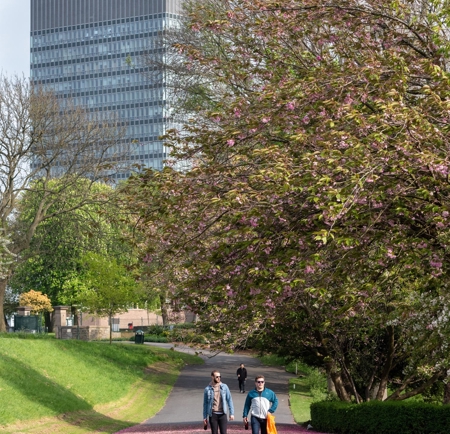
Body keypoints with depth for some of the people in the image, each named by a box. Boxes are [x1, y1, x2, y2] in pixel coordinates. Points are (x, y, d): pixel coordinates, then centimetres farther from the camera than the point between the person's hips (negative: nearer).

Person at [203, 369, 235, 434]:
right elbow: (205, 404, 6)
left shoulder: (224, 387, 2)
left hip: (222, 414, 0)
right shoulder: (207, 389, 1)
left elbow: (229, 400, 3)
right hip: (213, 414, 0)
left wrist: (232, 413, -3)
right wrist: (205, 417, 4)